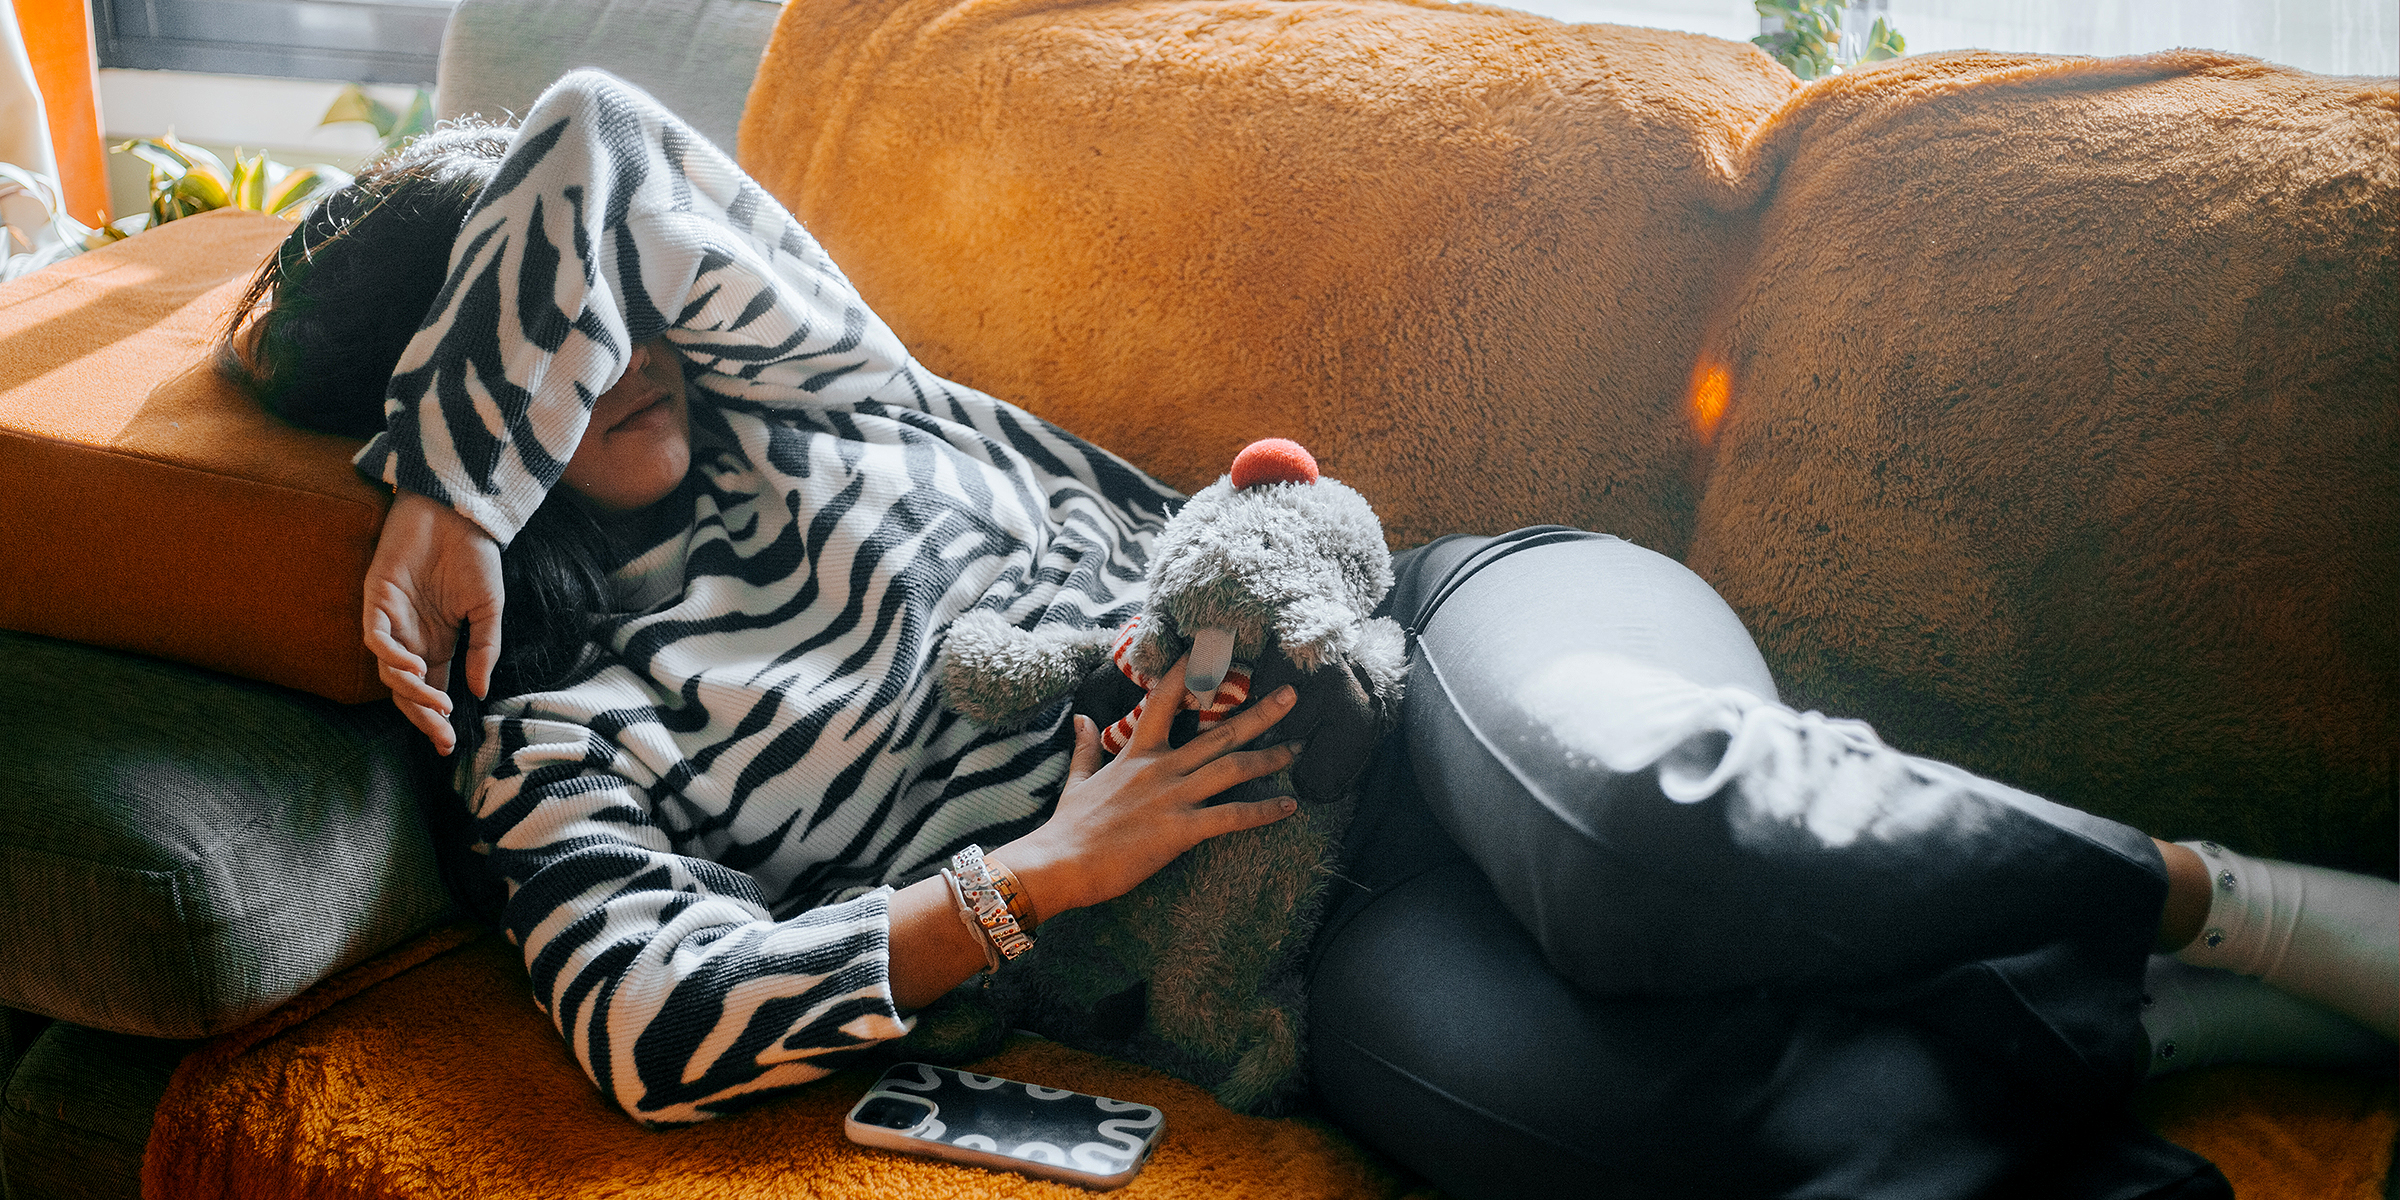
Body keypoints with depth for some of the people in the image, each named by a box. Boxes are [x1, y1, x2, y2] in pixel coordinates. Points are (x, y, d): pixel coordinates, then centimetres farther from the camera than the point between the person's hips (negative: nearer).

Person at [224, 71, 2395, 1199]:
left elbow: (601, 154, 0)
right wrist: (1034, 879, -13)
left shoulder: (774, 384, 15)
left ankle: (2221, 906, -17)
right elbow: (647, 1020, -7)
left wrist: (450, 495, 3)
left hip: (1402, 632, 2)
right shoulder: (550, 731, 9)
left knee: (1620, 808, -36)